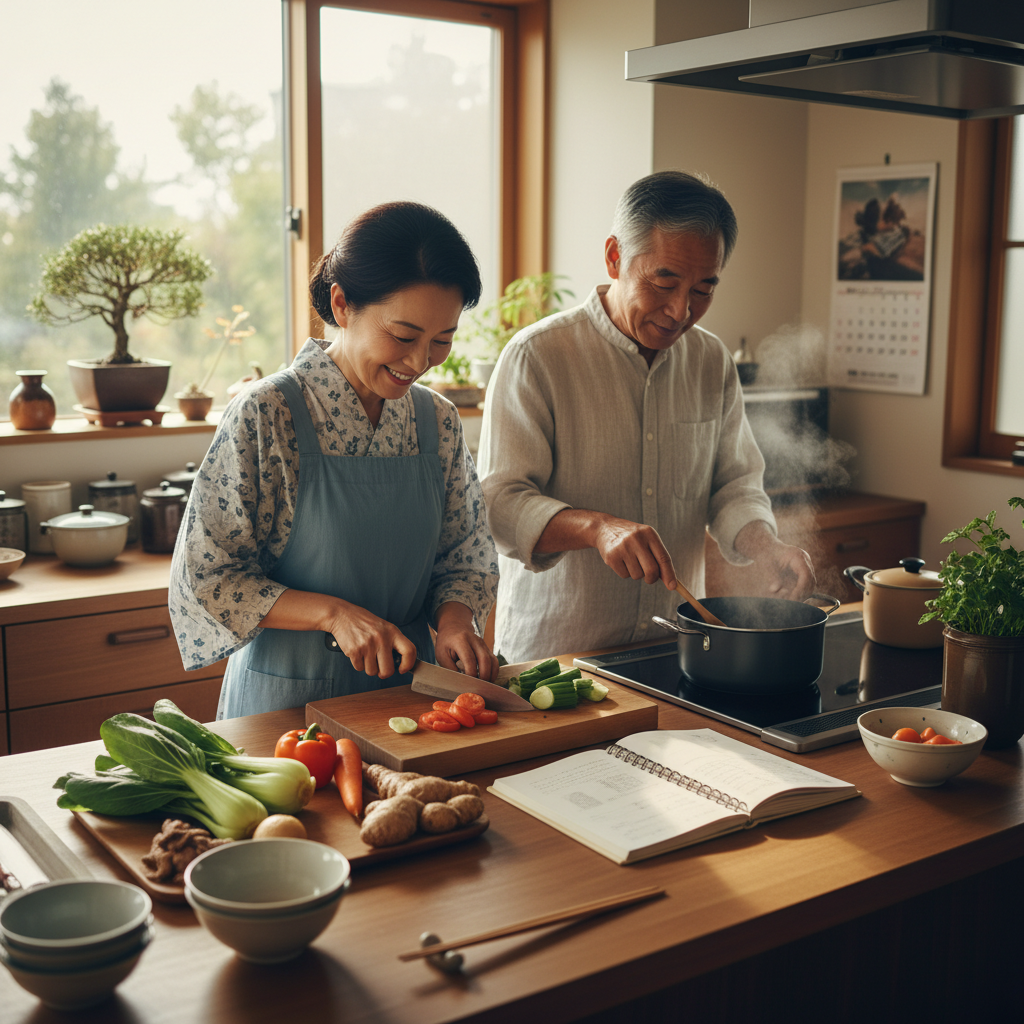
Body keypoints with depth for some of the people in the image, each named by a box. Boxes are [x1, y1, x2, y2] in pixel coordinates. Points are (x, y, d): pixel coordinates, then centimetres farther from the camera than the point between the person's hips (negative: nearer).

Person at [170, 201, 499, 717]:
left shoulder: (438, 422, 4)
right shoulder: (265, 415, -11)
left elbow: (465, 559, 12)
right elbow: (205, 578, -9)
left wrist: (455, 617, -8)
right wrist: (334, 612, -18)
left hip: (408, 687, 4)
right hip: (288, 696, -3)